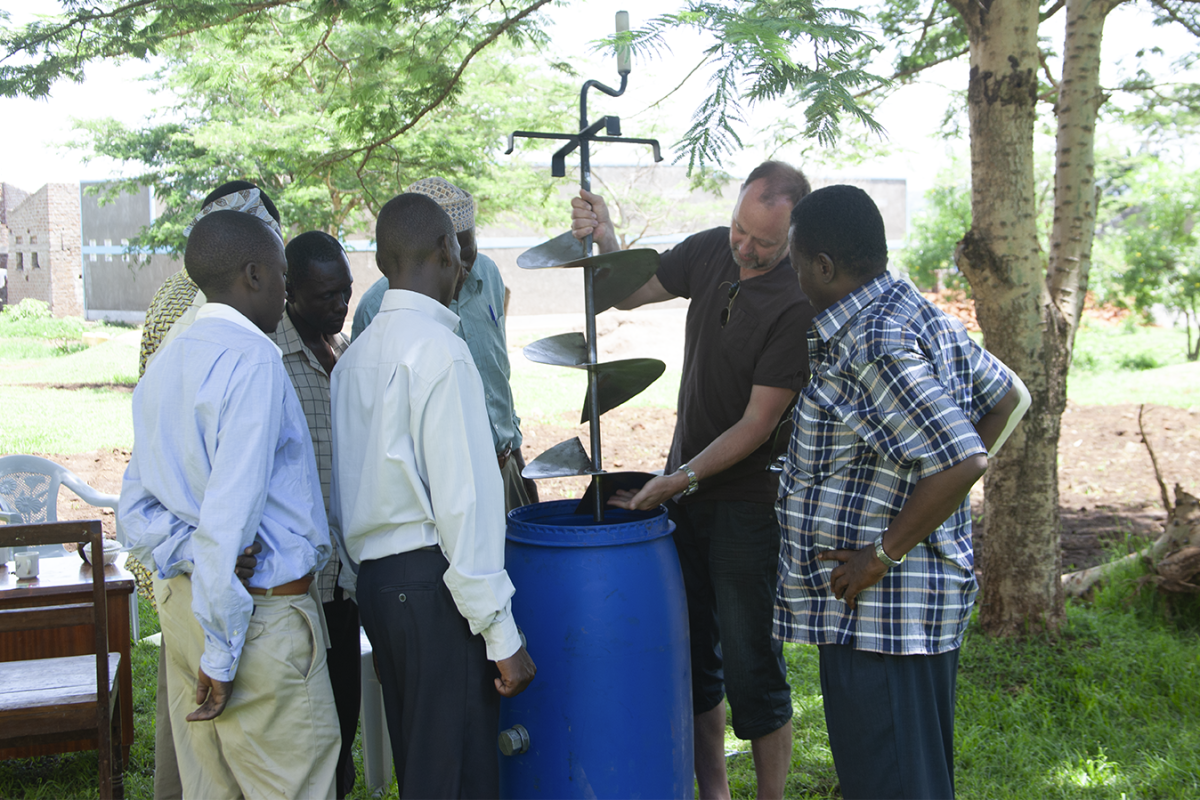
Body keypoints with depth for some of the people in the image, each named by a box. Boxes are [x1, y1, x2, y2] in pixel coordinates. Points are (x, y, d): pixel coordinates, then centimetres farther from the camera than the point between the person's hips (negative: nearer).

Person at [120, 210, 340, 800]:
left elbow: (135, 507, 13)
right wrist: (221, 656, -18)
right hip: (261, 612, -9)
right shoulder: (251, 359, -17)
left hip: (180, 597, 9)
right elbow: (230, 519, -22)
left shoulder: (163, 364, 11)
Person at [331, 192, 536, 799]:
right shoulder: (437, 347, -13)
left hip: (374, 583, 9)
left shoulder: (355, 355, 13)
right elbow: (463, 499, -19)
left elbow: (344, 494, 15)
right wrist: (502, 635, -16)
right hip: (433, 585, -9)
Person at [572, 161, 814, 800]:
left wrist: (681, 480, -20)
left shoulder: (798, 303, -20)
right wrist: (604, 240, -5)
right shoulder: (710, 251, -1)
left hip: (748, 501, -6)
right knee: (691, 654, 14)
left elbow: (758, 423, -19)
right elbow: (630, 293, 14)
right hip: (684, 486, 6)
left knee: (750, 666, 1)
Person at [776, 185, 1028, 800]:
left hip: (881, 609, -11)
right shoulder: (916, 314, 9)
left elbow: (963, 460, -28)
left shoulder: (872, 345, -22)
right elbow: (1006, 397, 18)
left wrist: (882, 554, -19)